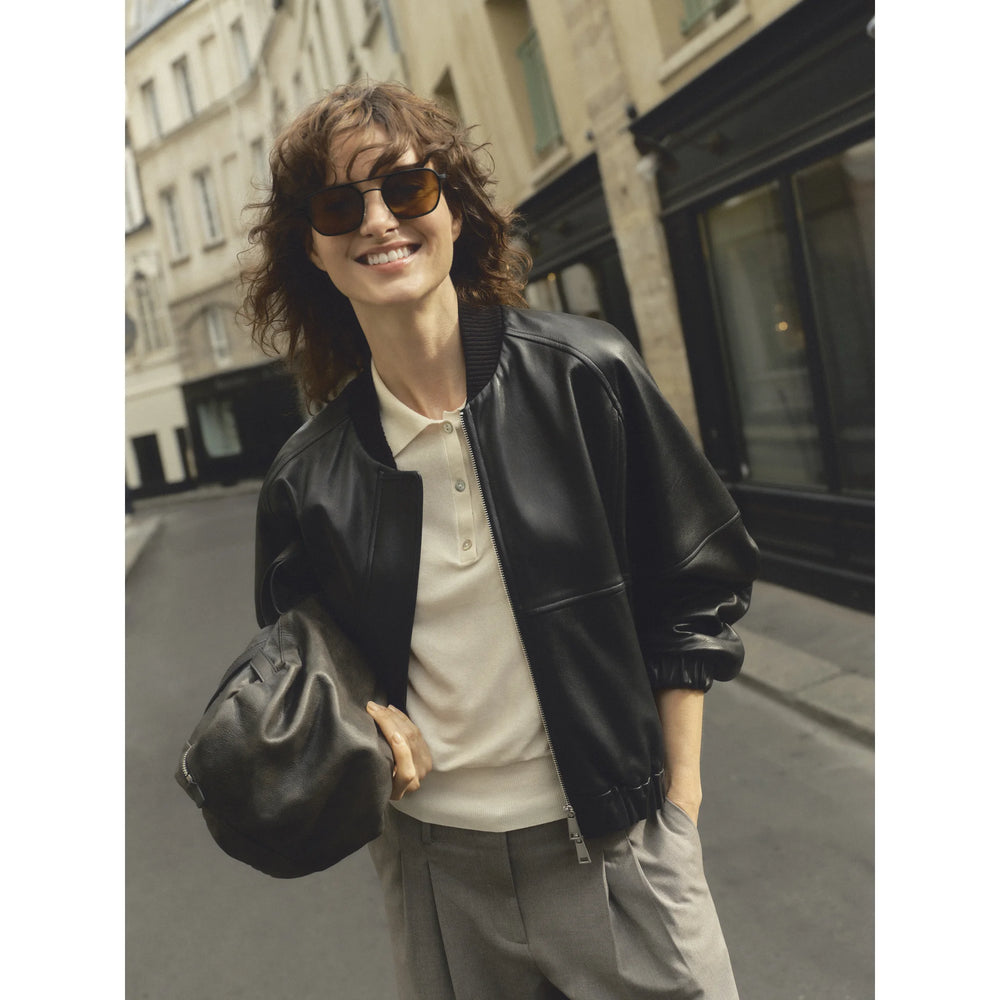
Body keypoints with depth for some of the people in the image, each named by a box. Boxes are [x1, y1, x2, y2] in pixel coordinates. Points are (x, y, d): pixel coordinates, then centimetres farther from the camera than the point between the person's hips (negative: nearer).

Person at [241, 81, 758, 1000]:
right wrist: (352, 717, -9)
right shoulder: (308, 475, -3)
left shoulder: (587, 376, -9)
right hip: (435, 875, 2)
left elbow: (697, 592, -2)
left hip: (619, 855, -1)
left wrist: (679, 806, -3)